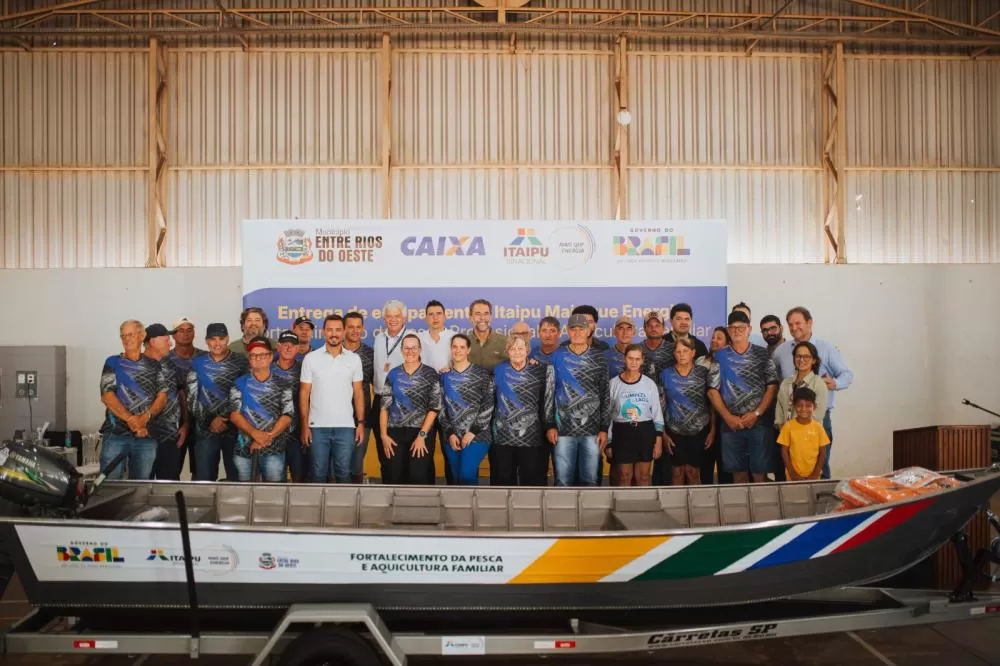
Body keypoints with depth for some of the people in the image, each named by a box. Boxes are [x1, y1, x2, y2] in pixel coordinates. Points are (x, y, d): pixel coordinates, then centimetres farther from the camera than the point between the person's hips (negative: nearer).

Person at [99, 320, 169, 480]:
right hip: (115, 434, -1)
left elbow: (162, 396, 3)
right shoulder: (112, 363, 6)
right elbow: (106, 396, -4)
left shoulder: (155, 366, 10)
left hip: (146, 435, 2)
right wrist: (130, 419, -16)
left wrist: (145, 417, -14)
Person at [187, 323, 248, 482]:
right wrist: (210, 420, -10)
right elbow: (191, 399, 3)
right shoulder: (198, 364, 6)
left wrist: (228, 418, -10)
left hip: (235, 429, -1)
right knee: (203, 478, 6)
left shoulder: (241, 362, 1)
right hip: (206, 431, 1)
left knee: (236, 476, 8)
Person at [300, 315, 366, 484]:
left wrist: (361, 423, 0)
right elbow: (304, 393, 2)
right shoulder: (311, 358, 0)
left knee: (344, 473, 7)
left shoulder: (354, 359, 4)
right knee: (318, 474, 5)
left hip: (346, 427, 1)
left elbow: (358, 393, 7)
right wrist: (304, 425, -3)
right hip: (317, 426, -1)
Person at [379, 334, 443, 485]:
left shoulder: (430, 374, 0)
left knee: (419, 478, -2)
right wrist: (384, 435, -2)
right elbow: (384, 406, 6)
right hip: (395, 434, 2)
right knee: (393, 478, 4)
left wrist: (422, 435, -11)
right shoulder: (393, 374, 8)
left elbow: (434, 407, -5)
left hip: (421, 433, -2)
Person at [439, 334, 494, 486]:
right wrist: (450, 433, -3)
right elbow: (440, 407, 8)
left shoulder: (482, 373, 1)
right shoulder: (444, 376, 10)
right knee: (457, 478, 7)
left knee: (466, 475, -19)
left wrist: (473, 432, -11)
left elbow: (488, 405, -5)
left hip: (477, 435, -4)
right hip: (452, 437, 4)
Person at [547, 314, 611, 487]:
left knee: (590, 479, 6)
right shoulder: (557, 357, 3)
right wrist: (551, 425, -2)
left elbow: (605, 395, 4)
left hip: (592, 428, 1)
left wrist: (604, 428, -1)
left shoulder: (600, 357, 4)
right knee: (563, 480, 3)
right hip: (564, 428, 0)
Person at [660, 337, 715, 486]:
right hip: (674, 432, 0)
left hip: (699, 431, 0)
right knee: (678, 472, 4)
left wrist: (712, 430, -2)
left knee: (693, 473, 3)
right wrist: (663, 433, -1)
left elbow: (712, 403, 3)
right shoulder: (666, 375, 1)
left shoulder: (704, 373, 0)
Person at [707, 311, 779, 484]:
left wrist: (756, 413, -10)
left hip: (759, 422, -1)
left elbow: (772, 387, 0)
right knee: (738, 473, 8)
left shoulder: (762, 354, 4)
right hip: (731, 424, 1)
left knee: (759, 473, 1)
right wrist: (728, 417, -7)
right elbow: (712, 390, 3)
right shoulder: (721, 357, 6)